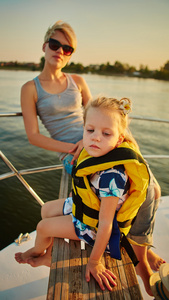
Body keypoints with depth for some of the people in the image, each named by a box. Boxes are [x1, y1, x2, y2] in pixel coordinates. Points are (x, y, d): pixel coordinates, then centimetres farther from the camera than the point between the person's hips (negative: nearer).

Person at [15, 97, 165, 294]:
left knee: (43, 227, 5)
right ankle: (48, 254, 45)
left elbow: (105, 223, -32)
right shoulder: (99, 152, -18)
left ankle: (37, 251, 46)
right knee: (46, 209, 21)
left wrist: (94, 262, -21)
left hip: (92, 224, -8)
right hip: (83, 206, 8)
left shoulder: (112, 176, -41)